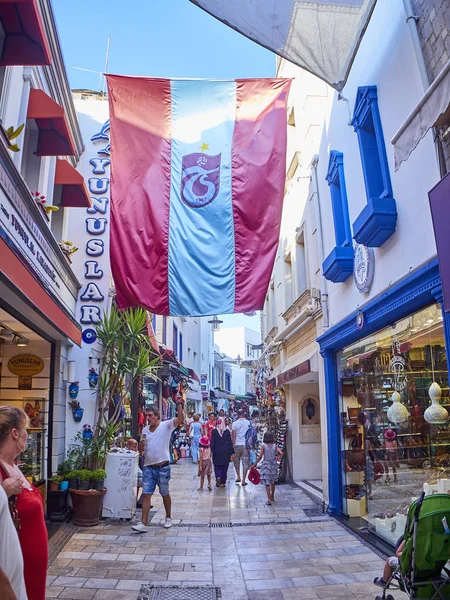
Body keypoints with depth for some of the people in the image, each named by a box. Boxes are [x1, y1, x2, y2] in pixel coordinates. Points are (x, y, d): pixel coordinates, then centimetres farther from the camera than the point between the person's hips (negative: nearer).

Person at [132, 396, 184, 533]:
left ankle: (168, 518, 32)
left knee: (165, 494, 13)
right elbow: (141, 449, 15)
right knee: (146, 495, -1)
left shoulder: (166, 425, -7)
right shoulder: (145, 430, 8)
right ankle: (144, 524, 2)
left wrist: (179, 404, -32)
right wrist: (141, 445, -8)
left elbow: (180, 419, -23)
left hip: (163, 467, -4)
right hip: (148, 467, 4)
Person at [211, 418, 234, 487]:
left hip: (217, 451, -1)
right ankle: (222, 482, 13)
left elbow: (212, 442, -6)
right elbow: (230, 442, 0)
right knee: (224, 467, 11)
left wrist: (211, 451, -2)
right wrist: (232, 452, 4)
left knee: (217, 466, 12)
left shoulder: (214, 431, -6)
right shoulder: (227, 431, -3)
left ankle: (218, 477, -14)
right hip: (226, 451, 1)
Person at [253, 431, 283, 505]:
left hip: (266, 465, -3)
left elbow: (260, 457, -11)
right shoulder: (275, 446, -3)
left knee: (267, 483, -1)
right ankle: (272, 497, 37)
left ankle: (269, 500, -9)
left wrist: (255, 464, 0)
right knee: (273, 482, 21)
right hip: (274, 465, 4)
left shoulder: (263, 446, -9)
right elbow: (281, 453, -13)